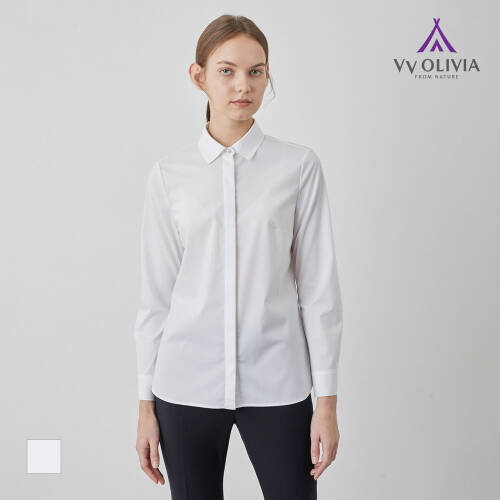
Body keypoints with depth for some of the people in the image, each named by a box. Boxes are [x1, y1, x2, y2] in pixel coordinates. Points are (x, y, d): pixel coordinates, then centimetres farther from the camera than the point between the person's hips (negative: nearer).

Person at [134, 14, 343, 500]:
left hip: (276, 384, -1)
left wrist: (327, 400, -2)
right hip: (188, 385, 1)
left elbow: (318, 285, -1)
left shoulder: (299, 165, -2)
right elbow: (156, 293, 4)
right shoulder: (169, 174, 2)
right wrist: (146, 404, 5)